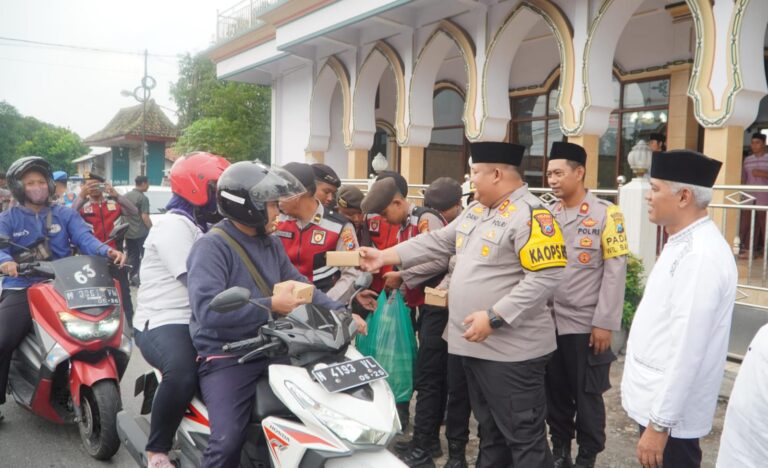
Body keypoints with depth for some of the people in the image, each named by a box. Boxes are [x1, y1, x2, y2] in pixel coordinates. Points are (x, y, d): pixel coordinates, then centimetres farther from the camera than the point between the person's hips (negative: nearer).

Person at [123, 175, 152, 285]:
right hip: (141, 233, -7)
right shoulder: (143, 198, -14)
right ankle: (140, 278, -2)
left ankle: (131, 278, 15)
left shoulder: (126, 196, 10)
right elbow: (145, 217, -18)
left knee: (132, 257, 13)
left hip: (128, 233, 7)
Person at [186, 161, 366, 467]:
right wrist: (269, 305, -23)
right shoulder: (211, 247, -14)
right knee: (229, 442, -22)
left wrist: (340, 312, 3)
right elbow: (206, 309, -26)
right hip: (226, 357, -7)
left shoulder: (271, 244, 12)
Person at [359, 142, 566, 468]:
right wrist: (384, 256, 14)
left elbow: (546, 277, -23)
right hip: (476, 344, 9)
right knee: (490, 429, 22)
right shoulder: (476, 211, 12)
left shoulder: (531, 216, -17)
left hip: (512, 349, -9)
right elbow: (437, 243, 17)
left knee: (523, 436, 1)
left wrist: (495, 316, -26)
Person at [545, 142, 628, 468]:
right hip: (549, 322, 4)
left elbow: (615, 272, -9)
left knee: (587, 395, 10)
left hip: (585, 324, -4)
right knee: (555, 392, 14)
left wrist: (604, 323, -12)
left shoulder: (606, 213, -7)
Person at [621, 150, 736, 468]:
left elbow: (686, 351, -26)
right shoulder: (683, 244, 8)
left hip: (669, 411, -9)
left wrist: (660, 424, -21)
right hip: (656, 399, 9)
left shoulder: (699, 256, -24)